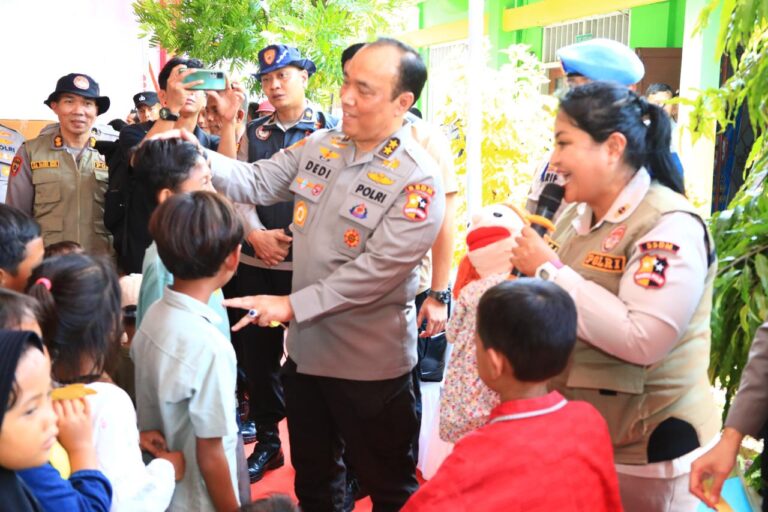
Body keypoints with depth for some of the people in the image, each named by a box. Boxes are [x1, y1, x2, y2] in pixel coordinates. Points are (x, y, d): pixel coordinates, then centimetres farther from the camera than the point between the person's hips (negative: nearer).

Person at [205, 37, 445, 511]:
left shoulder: (417, 181, -20)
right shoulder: (318, 147, 1)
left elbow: (375, 271, -25)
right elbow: (255, 182, 1)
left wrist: (293, 305, -25)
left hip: (370, 364, -6)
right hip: (306, 348, 6)